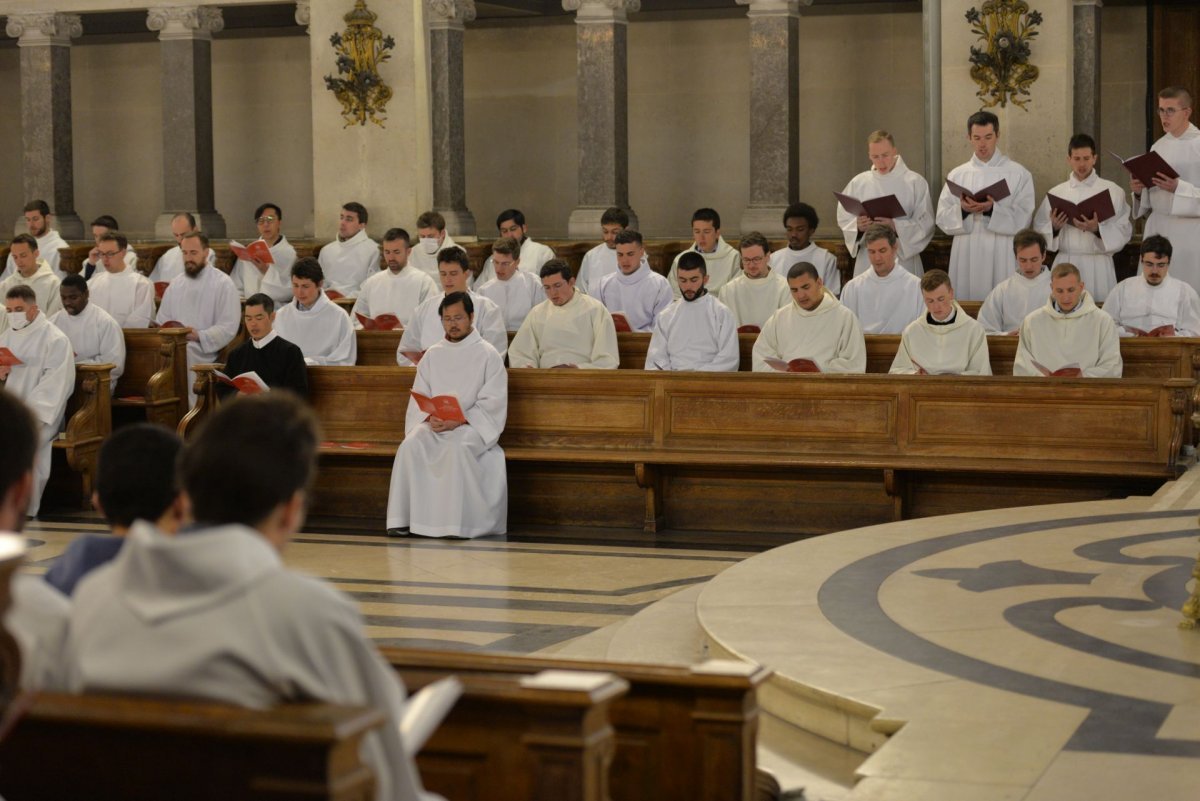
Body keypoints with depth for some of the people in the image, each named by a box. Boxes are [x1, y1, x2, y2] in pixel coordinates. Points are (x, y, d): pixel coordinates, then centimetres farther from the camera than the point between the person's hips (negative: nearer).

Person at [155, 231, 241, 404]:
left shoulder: (223, 284, 3)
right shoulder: (175, 286, 22)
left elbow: (228, 328, -6)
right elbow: (161, 322, 24)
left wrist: (199, 336, -20)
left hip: (204, 355, -4)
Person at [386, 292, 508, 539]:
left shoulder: (488, 355, 3)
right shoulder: (432, 355, 16)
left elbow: (492, 403, -5)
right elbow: (418, 398, 11)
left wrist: (458, 421, -17)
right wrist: (429, 417, -11)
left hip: (472, 426, -4)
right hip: (434, 425, 4)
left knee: (458, 447, -37)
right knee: (411, 445, -28)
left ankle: (458, 524, -34)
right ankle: (403, 518, -27)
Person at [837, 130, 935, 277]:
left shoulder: (915, 182, 2)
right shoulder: (858, 183, 9)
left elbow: (925, 224, -4)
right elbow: (844, 220, 9)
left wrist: (896, 226, -19)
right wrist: (858, 226, -13)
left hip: (904, 258, -2)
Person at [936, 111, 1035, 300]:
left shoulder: (1019, 174, 3)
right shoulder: (956, 175, 10)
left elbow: (1023, 219, -5)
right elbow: (942, 219, 5)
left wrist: (993, 210, -20)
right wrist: (962, 210, -15)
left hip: (1002, 257, -2)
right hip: (966, 257, 2)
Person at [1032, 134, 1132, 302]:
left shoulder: (1113, 191, 3)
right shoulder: (1056, 193, 8)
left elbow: (1124, 231, -3)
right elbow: (1040, 230, 7)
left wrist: (1097, 229, -18)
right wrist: (1054, 227, -13)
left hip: (1099, 265, -1)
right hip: (1065, 262, 1)